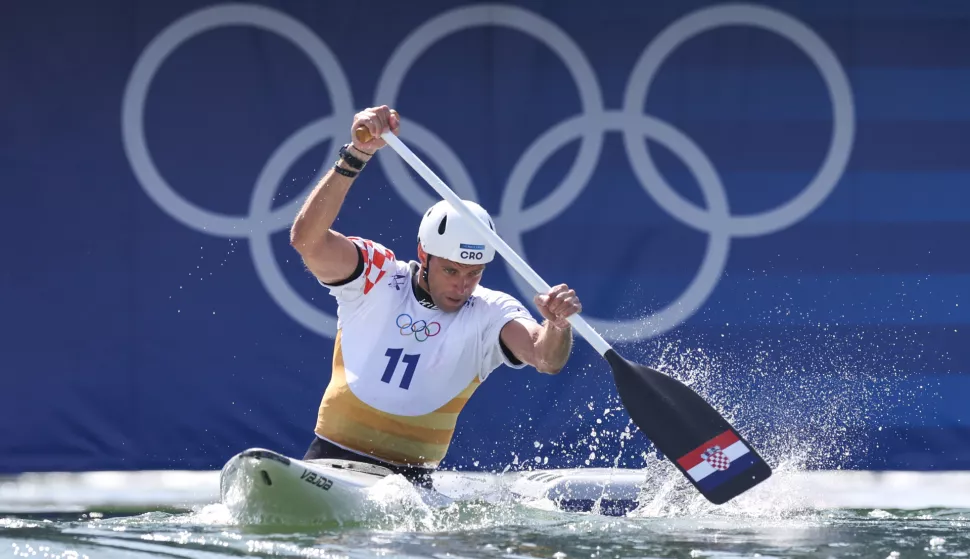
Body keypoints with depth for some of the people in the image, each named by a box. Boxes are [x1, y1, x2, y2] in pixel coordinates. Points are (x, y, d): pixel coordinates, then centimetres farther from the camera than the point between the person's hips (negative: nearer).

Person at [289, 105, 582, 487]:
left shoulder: (490, 315, 1)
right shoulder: (376, 277, -2)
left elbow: (546, 359, -16)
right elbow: (307, 238, -17)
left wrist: (556, 325, -40)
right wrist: (356, 155, -27)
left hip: (409, 479, 2)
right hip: (330, 458, -2)